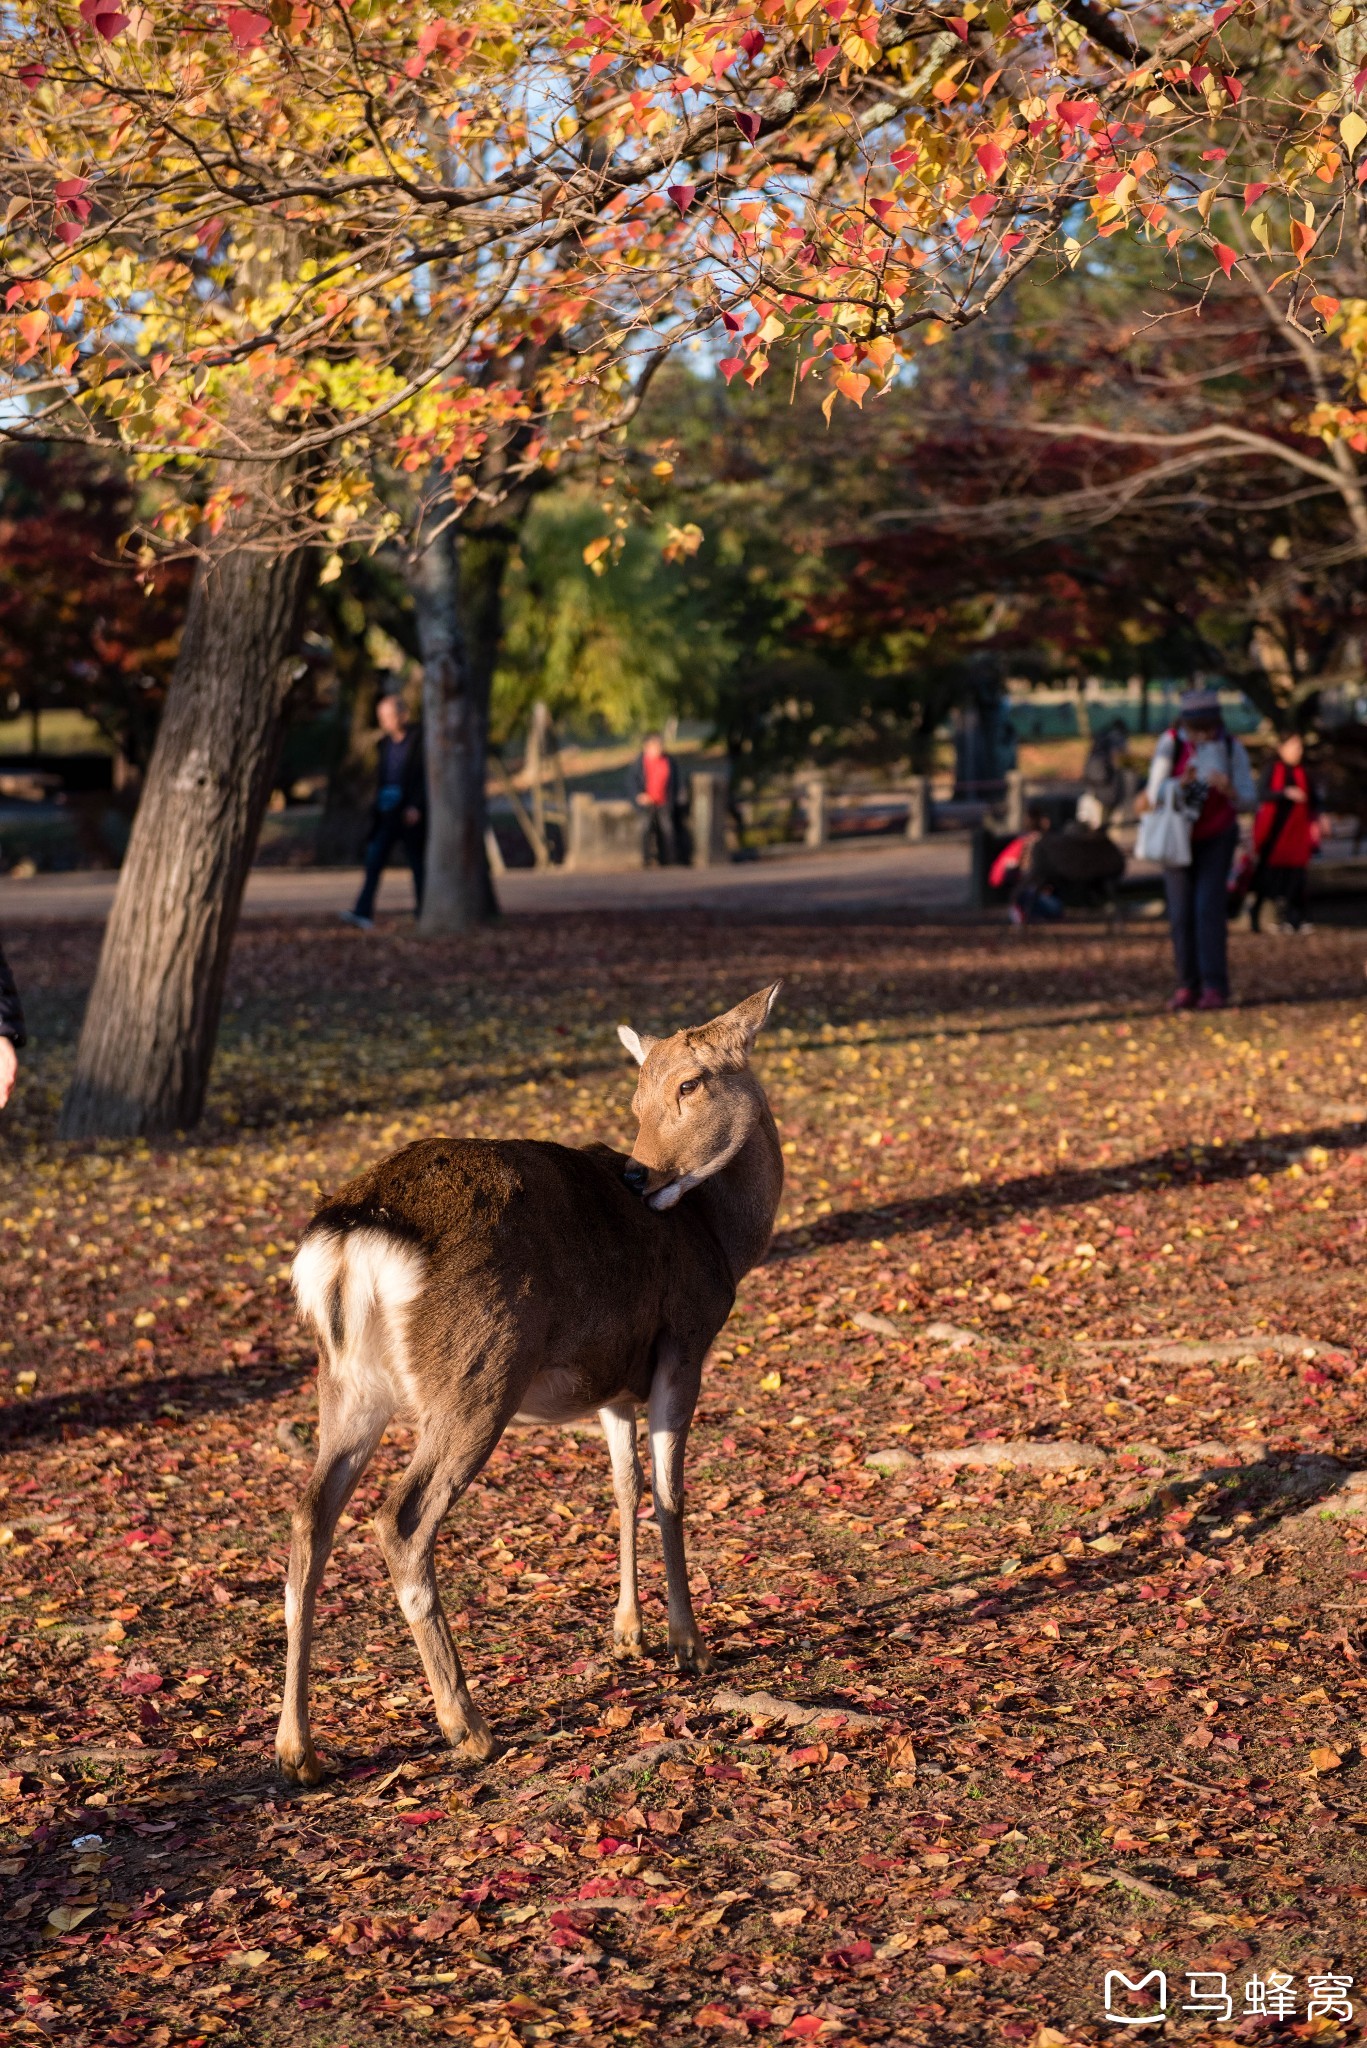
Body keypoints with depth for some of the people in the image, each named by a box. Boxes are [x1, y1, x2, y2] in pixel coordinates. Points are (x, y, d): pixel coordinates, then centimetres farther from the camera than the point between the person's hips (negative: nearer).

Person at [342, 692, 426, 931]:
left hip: (411, 812, -6)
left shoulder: (419, 739, -7)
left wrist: (416, 806, -17)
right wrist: (377, 804, 15)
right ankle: (364, 913, -13)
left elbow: (425, 775, -10)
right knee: (373, 860, -6)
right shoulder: (385, 741, 13)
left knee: (418, 863, 3)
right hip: (387, 812, 6)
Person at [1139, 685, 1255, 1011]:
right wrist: (1182, 782, -38)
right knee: (1181, 915, -3)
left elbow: (1247, 801, -14)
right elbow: (1154, 795, -18)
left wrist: (1228, 789, -36)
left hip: (1216, 840, -1)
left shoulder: (1232, 748, -17)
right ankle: (1188, 988, 4)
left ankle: (1214, 988, -17)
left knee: (1209, 909, -15)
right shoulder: (1170, 743, -19)